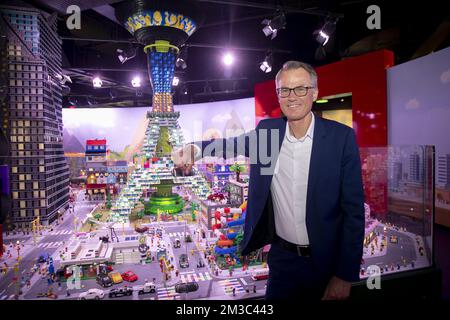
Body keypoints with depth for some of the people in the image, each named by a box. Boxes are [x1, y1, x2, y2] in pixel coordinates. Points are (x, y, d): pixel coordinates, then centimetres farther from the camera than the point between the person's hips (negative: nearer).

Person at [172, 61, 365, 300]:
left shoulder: (341, 136, -12)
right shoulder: (268, 130, -3)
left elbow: (353, 209, -11)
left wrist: (345, 276, -11)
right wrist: (194, 149, -27)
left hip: (327, 261, -1)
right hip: (282, 256, 2)